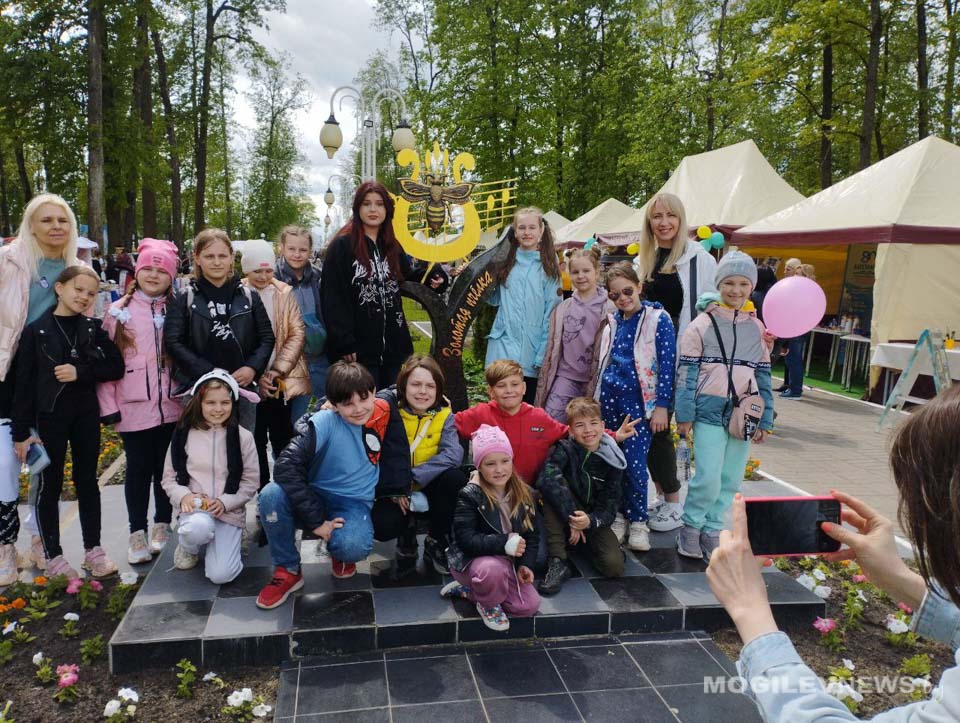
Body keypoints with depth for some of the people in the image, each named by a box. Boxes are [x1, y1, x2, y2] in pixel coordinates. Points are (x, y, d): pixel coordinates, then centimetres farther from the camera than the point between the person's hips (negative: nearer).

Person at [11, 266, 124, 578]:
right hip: (49, 415, -2)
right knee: (50, 485, 6)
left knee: (87, 480, 11)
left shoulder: (93, 328, 3)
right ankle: (53, 557, 18)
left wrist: (81, 372, -16)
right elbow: (24, 382, -6)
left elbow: (116, 366, 0)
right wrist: (22, 430, -9)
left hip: (86, 414, 3)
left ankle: (93, 550, 21)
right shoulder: (36, 330, -5)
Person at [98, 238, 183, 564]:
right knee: (138, 469, 6)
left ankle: (162, 526, 25)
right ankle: (137, 532, 18)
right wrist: (108, 405, -5)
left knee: (166, 467, 10)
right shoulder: (118, 312, 0)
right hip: (134, 407, -1)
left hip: (171, 405, 2)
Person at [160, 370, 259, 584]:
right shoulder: (184, 435, -1)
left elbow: (251, 482, 0)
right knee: (198, 527, -38)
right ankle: (188, 547, 1)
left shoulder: (243, 437, -2)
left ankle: (222, 543, 19)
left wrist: (224, 502, -14)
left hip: (229, 511, 0)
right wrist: (183, 495, -15)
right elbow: (169, 478, 5)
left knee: (221, 575, -17)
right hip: (194, 509, 0)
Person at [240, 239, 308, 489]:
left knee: (283, 439, 7)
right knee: (255, 439, 9)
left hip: (281, 382, 1)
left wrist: (278, 370, -11)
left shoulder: (284, 293, 1)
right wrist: (255, 375, -13)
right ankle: (263, 490, 23)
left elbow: (297, 333, -2)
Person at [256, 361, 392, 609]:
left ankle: (341, 552, 8)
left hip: (355, 504, 0)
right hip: (316, 497, 0)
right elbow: (286, 467, -28)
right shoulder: (323, 423, -21)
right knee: (271, 494, -32)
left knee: (353, 547, -34)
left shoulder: (383, 411, -12)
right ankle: (288, 571, -7)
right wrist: (316, 521, -28)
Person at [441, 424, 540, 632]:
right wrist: (505, 544, -31)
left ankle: (467, 590, 11)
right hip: (471, 560, -6)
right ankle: (488, 604, -2)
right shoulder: (469, 496, -17)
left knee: (530, 605, -9)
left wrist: (525, 564, -8)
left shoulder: (522, 494, 0)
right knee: (492, 569, -40)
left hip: (507, 562, 7)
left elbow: (531, 534, 7)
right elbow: (466, 540, -25)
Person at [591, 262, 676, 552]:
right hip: (609, 397, 5)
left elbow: (667, 364, -8)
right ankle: (619, 515, 22)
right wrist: (596, 396, 18)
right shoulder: (612, 322, 9)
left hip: (639, 400, -5)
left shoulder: (658, 320, -6)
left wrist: (661, 406, -11)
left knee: (635, 463, -6)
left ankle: (638, 522, 10)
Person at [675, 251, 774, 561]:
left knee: (731, 480, 9)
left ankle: (713, 530, 25)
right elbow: (688, 371, -4)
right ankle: (691, 526, 14)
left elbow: (763, 376, 13)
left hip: (744, 414, 4)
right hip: (710, 412, -4)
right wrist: (684, 414, -7)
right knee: (709, 478, -8)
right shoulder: (703, 324, -3)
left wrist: (765, 420, 12)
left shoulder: (757, 329, 9)